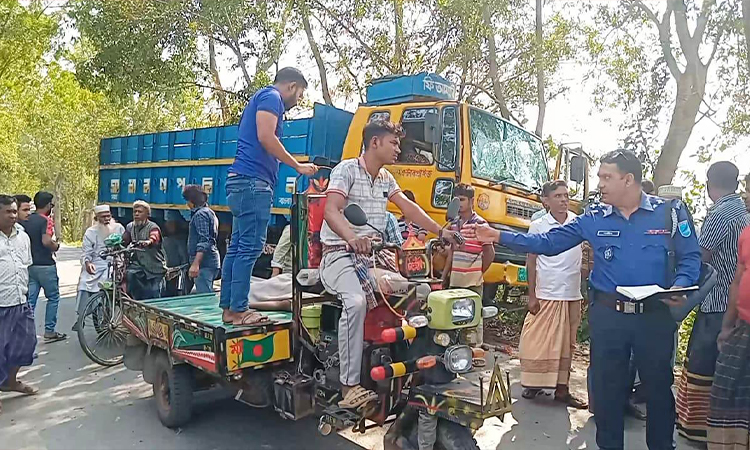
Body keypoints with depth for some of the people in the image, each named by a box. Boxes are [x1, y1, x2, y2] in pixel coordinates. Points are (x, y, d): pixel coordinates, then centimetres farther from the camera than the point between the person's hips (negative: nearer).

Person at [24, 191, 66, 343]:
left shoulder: (25, 221, 7)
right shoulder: (45, 220, -15)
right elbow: (46, 241, -28)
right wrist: (56, 246, -9)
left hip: (29, 265, 7)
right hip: (45, 265, -7)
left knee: (30, 300, 7)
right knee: (53, 298, 7)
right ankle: (49, 331, 11)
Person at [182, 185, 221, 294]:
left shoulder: (200, 214, -8)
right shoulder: (210, 212, 21)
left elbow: (204, 242, -19)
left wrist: (195, 264, -25)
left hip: (204, 262, -10)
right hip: (212, 261, 10)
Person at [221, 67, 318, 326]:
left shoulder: (259, 99, 29)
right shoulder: (271, 97, -2)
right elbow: (265, 137, -16)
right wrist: (298, 166, -10)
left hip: (241, 182, 10)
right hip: (253, 181, -10)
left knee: (237, 248, 9)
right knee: (250, 248, -9)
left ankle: (228, 308, 13)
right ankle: (238, 310, -5)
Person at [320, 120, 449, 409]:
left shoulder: (386, 178, 18)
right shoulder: (347, 169, -8)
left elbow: (408, 207, 13)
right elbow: (331, 211, -22)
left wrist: (440, 232, 2)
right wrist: (352, 237, -42)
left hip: (372, 255, 8)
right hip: (339, 254, -8)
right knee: (356, 302, -33)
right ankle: (350, 385, -27)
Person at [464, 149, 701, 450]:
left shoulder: (671, 211, -2)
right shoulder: (594, 218, 1)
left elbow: (690, 257, 2)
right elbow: (547, 243, 0)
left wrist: (680, 287, -19)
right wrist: (499, 236, -8)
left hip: (655, 315, -1)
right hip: (607, 314, 1)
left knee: (658, 386, 15)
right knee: (606, 387, 12)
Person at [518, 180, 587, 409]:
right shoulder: (538, 226, -2)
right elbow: (531, 261, -1)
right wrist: (531, 296, -3)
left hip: (572, 295, 3)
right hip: (545, 295, -2)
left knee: (566, 343, 11)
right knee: (537, 341, 3)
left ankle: (562, 388, 22)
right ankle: (533, 383, 20)